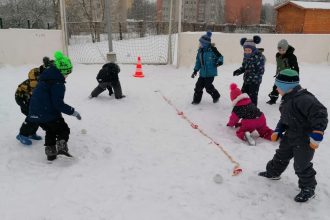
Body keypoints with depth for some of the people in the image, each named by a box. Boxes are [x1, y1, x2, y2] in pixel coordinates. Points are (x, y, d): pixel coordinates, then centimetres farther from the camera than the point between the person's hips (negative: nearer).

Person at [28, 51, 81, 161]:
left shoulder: (45, 77, 11)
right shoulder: (57, 83, -18)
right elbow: (58, 104, -21)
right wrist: (73, 112, -14)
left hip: (35, 113, 8)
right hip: (49, 114, -8)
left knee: (50, 131, 26)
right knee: (63, 129, 10)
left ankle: (50, 150, 21)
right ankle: (61, 146, -11)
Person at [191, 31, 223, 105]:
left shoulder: (212, 49, -14)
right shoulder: (200, 50, 6)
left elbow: (220, 56, -3)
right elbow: (198, 61, 14)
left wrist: (219, 62, -21)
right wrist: (195, 70, 13)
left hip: (210, 73, -6)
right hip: (202, 73, 6)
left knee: (208, 86, -2)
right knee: (199, 85, 5)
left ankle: (216, 96, 26)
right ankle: (196, 99, 20)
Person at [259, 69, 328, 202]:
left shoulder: (304, 99, -28)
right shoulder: (287, 99, 5)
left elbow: (320, 115, -32)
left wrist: (316, 137, -32)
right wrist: (278, 131, 10)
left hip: (305, 139, -9)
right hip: (290, 135, 9)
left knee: (301, 165, 1)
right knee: (281, 155, 23)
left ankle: (308, 189, 22)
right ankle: (273, 172, 46)